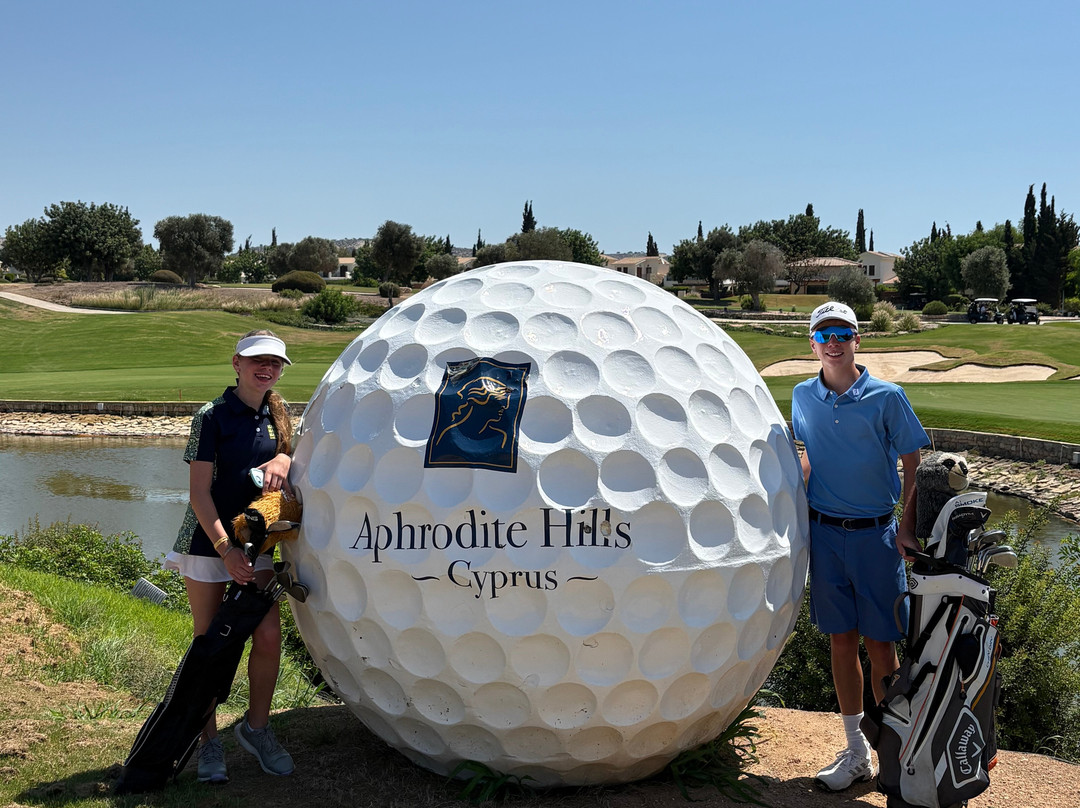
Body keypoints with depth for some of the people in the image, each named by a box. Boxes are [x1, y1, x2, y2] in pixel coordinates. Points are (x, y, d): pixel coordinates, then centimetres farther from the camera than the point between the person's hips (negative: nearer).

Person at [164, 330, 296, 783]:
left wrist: (282, 460, -9)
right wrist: (225, 548, -21)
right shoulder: (213, 416, -11)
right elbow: (199, 493, -13)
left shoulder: (277, 414, 6)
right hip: (208, 541, -5)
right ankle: (209, 742, 16)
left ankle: (256, 727, 19)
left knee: (269, 636, -2)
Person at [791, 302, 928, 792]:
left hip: (876, 532, -3)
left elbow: (913, 465, -3)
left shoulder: (886, 397, -6)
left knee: (880, 644, 1)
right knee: (842, 642, 9)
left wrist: (908, 528, -10)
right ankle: (856, 752, 21)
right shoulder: (802, 398, 4)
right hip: (824, 532, 3)